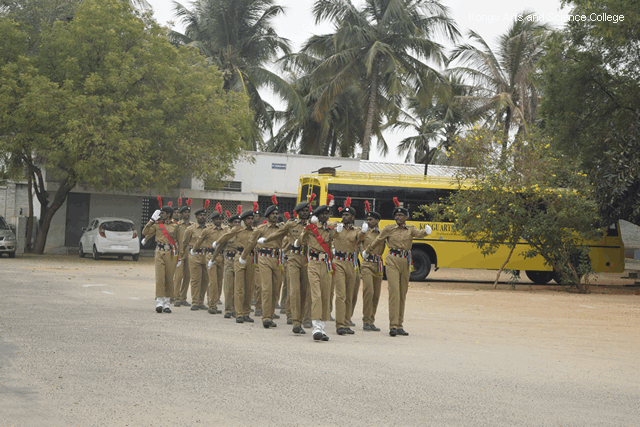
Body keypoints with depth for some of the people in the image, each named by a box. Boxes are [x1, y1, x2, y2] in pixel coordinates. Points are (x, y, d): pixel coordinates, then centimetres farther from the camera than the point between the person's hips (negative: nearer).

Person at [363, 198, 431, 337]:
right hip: (393, 261, -3)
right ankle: (393, 325, -14)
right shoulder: (389, 229, 4)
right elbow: (377, 241, 15)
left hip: (405, 262, 3)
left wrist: (426, 231, -35)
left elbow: (419, 233, -12)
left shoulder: (410, 229, 8)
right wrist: (367, 252, 27)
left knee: (403, 294, 7)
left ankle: (400, 325, 14)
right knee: (394, 292, -13)